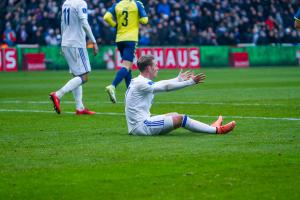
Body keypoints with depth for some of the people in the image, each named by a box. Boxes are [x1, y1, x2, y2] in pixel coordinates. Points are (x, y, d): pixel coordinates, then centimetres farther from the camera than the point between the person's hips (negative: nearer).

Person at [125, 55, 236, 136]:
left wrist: (179, 79, 38)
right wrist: (191, 82, -14)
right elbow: (166, 87, -19)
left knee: (175, 115, 14)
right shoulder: (141, 83, -17)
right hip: (140, 127, -10)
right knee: (180, 119, -12)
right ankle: (217, 130, -6)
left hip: (136, 127, 10)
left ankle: (210, 128, 16)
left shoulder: (138, 81, 13)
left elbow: (161, 84, 28)